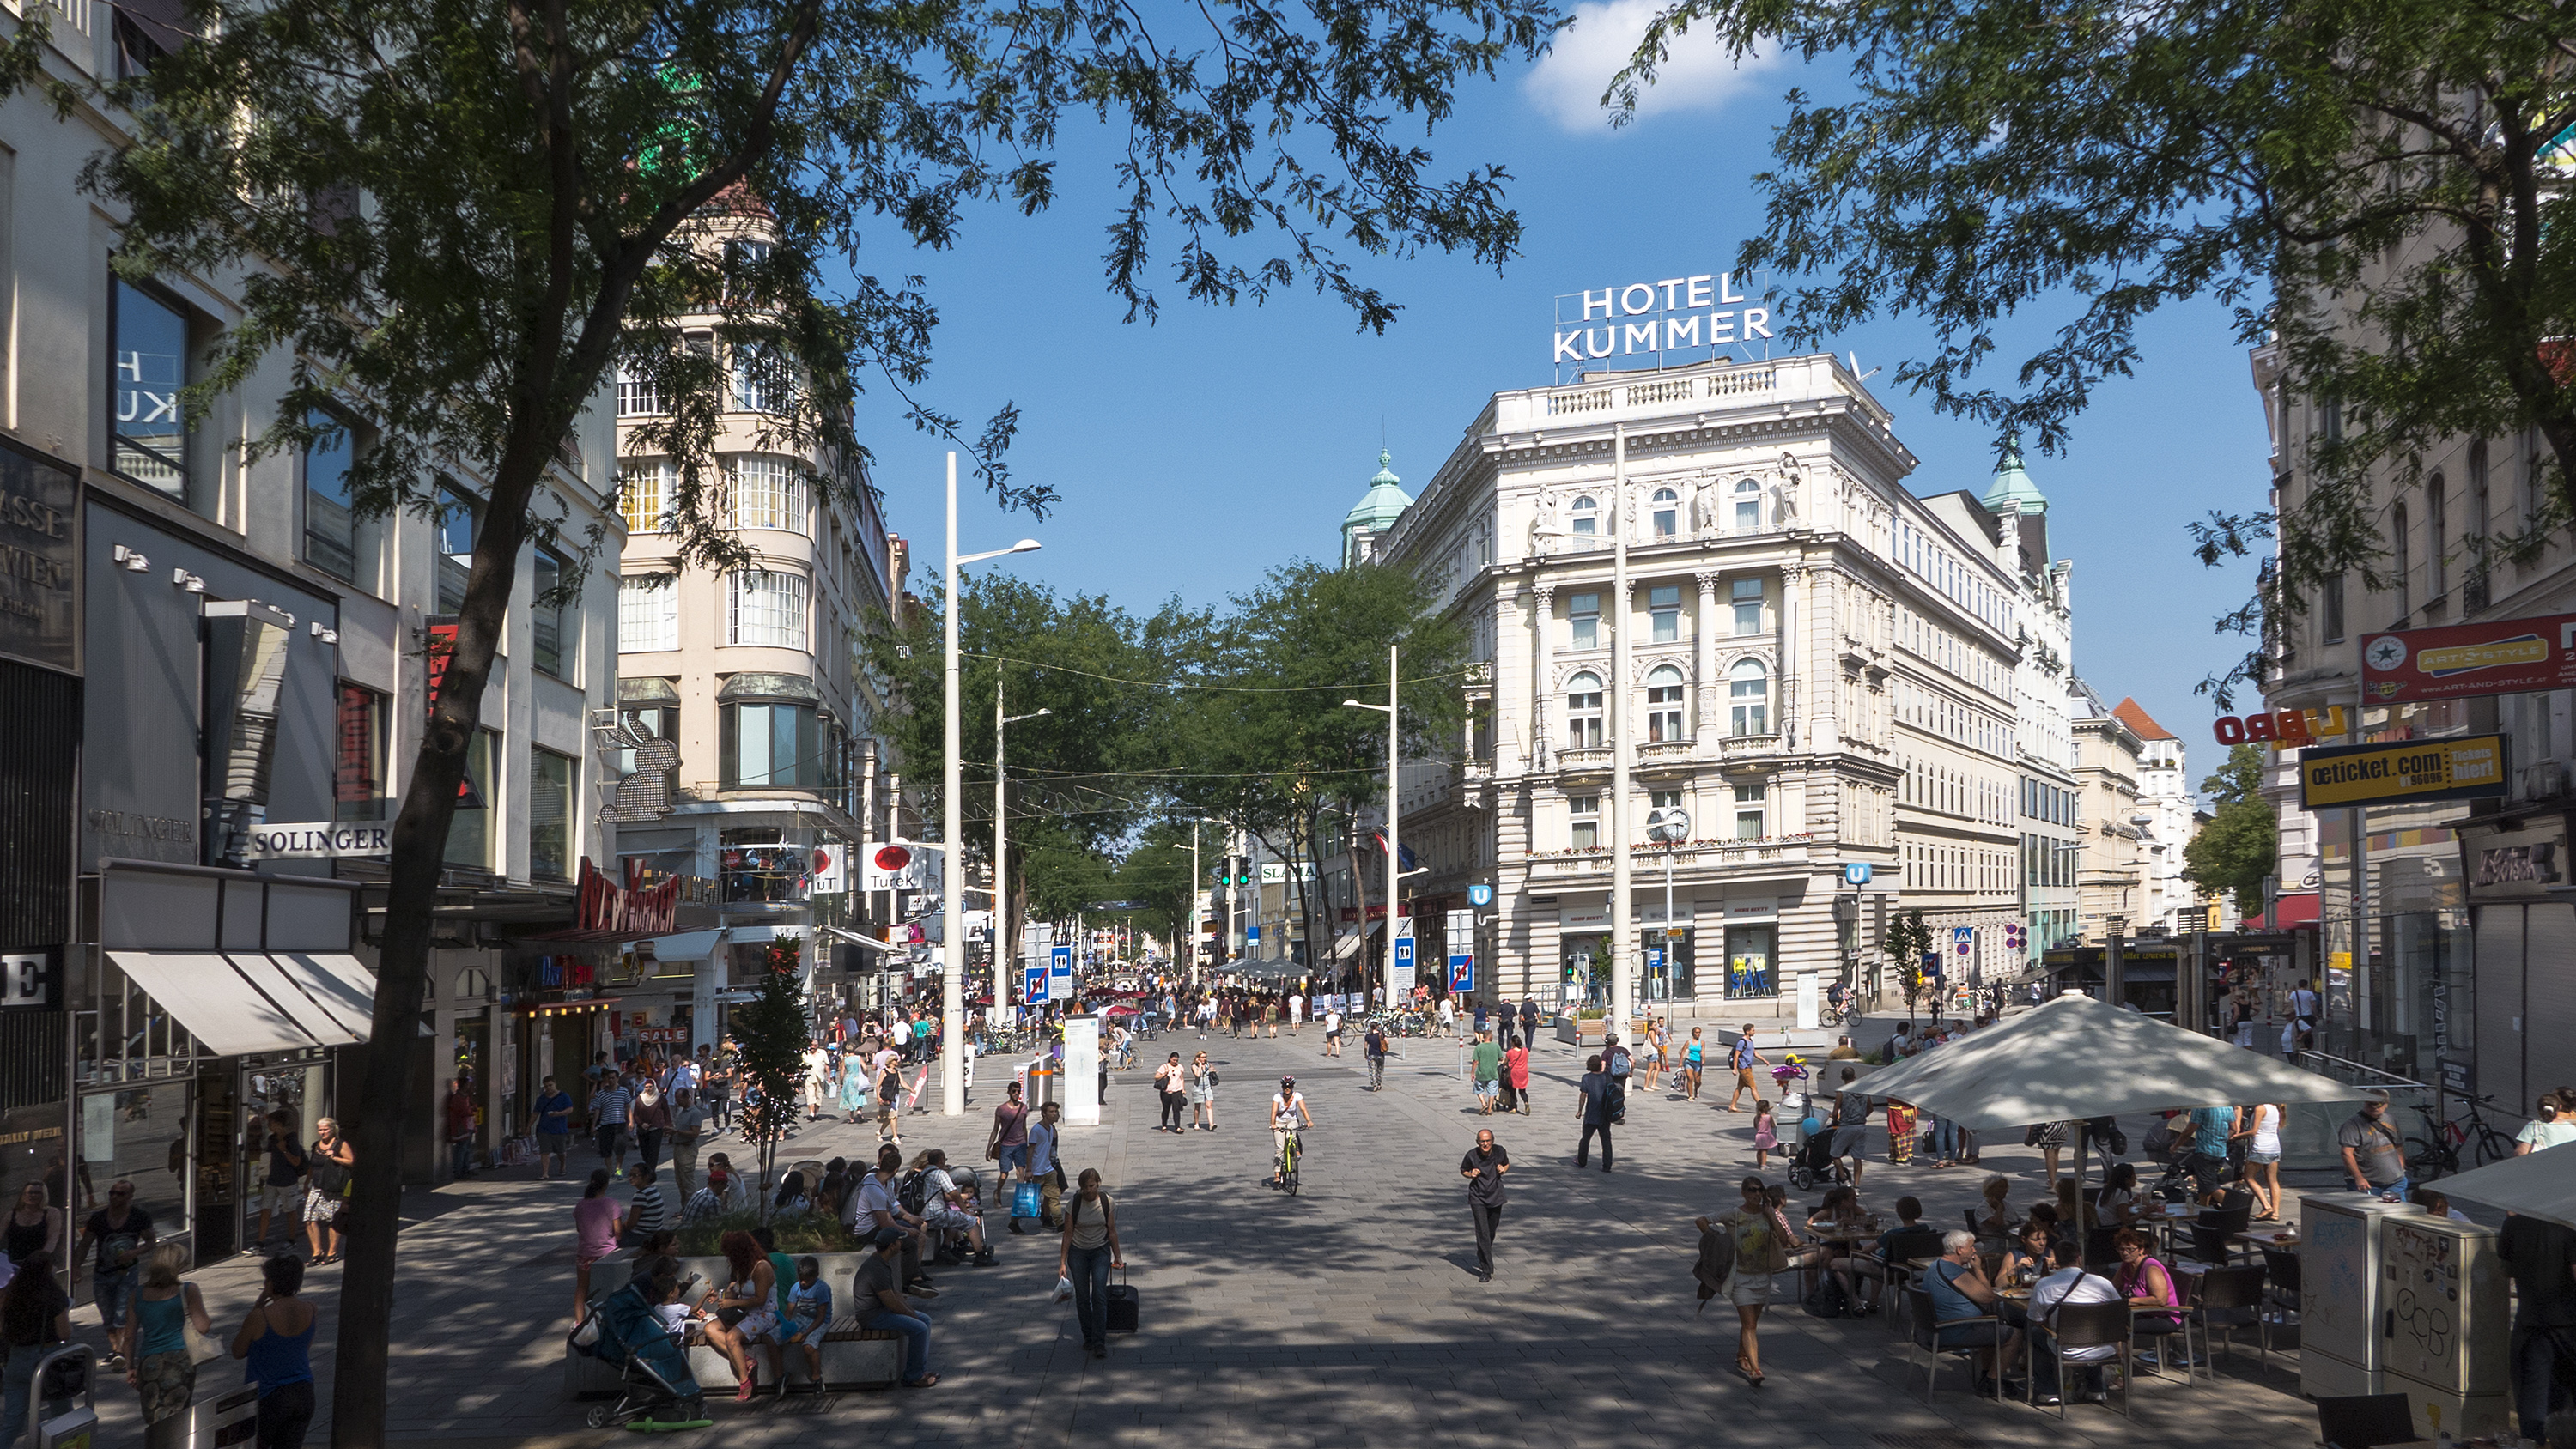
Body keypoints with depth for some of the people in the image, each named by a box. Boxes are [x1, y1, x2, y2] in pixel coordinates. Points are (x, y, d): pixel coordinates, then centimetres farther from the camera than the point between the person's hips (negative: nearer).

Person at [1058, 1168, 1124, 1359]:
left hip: (1101, 1251, 0)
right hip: (1078, 1252, 0)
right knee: (1082, 1296, 2)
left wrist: (1117, 1257, 5)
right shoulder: (1073, 1204, -13)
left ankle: (1099, 1343, -13)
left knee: (1099, 1295, -12)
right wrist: (1062, 1263, -10)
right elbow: (1068, 1234, -7)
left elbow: (1112, 1231, 1)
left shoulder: (1107, 1202, -10)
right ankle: (1088, 1338, 18)